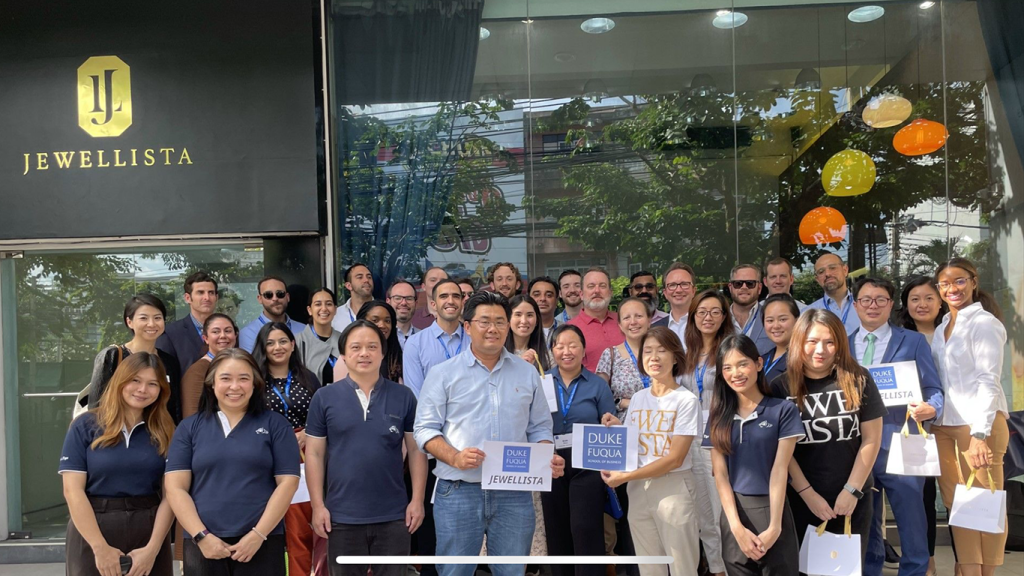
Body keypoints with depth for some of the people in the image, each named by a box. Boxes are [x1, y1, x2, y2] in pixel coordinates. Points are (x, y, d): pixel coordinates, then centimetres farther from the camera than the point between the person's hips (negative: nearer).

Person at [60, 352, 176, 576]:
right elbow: (73, 490, -7)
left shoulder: (164, 432, 3)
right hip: (92, 530, -1)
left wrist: (153, 548, -13)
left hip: (149, 529, 2)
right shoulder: (85, 426, -1)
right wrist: (100, 548, -14)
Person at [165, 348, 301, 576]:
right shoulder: (190, 427, 7)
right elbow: (175, 488, 2)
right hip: (204, 544, 1)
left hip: (262, 543, -1)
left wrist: (258, 535, -10)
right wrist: (201, 536, -8)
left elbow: (287, 482, -2)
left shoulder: (275, 424, 3)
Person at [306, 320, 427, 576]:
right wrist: (318, 505, -3)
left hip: (393, 515, 0)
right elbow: (314, 453, 1)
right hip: (342, 516, 0)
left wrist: (417, 500, -3)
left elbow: (416, 450, 3)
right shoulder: (324, 397, 0)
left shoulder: (404, 396, 1)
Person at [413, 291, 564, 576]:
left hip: (514, 492, 2)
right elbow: (425, 428, -1)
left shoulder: (528, 374, 11)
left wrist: (548, 459, -6)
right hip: (458, 491, -2)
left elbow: (539, 428, 14)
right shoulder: (443, 374, 1)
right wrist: (454, 457, -18)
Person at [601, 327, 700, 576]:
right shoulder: (637, 399, 8)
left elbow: (675, 458, -13)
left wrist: (625, 477, -16)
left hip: (673, 488, -5)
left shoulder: (686, 400, -9)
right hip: (638, 490, 5)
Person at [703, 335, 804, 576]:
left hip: (772, 510, -3)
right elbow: (720, 475, -1)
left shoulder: (783, 410, -3)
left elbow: (779, 471, -9)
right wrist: (737, 527, -10)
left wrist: (774, 527, -15)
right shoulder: (719, 416, 5)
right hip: (734, 512, 3)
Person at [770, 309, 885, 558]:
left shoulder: (858, 380, -3)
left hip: (853, 499, 1)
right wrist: (808, 493, -11)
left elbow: (871, 439, -3)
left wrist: (853, 490, -8)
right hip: (801, 500, 0)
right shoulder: (781, 388, -6)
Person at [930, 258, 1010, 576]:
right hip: (944, 426, 6)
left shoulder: (984, 323, -6)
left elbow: (989, 381, -13)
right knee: (957, 504, 6)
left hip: (979, 424, -6)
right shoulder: (942, 328, 15)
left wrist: (980, 434, -21)